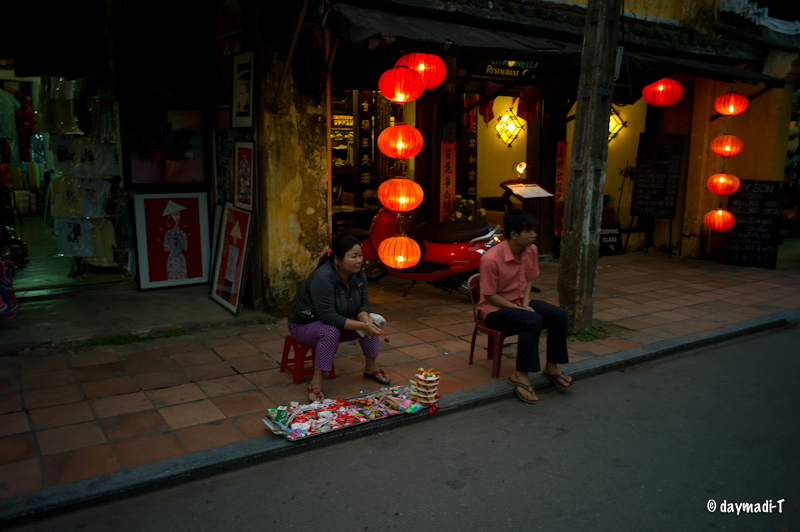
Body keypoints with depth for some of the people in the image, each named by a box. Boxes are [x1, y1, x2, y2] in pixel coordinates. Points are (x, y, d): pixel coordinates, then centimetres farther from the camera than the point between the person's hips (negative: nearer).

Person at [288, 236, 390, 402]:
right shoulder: (322, 278, -33)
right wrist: (361, 326, -40)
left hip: (336, 322, 7)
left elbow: (363, 303, -5)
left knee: (370, 323, -11)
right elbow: (328, 316, -37)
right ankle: (316, 383, -29)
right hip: (304, 325, -7)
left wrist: (365, 319, -29)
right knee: (331, 331, -37)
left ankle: (371, 367, 6)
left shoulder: (358, 275, -8)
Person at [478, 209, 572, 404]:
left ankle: (551, 367, 3)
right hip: (495, 310, -7)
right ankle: (520, 375, -24)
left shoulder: (531, 251, -3)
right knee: (533, 321, -33)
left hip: (520, 303, 7)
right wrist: (518, 308, -21)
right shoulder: (491, 259, -25)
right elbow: (489, 296, -19)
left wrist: (526, 303, -6)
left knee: (559, 315, -13)